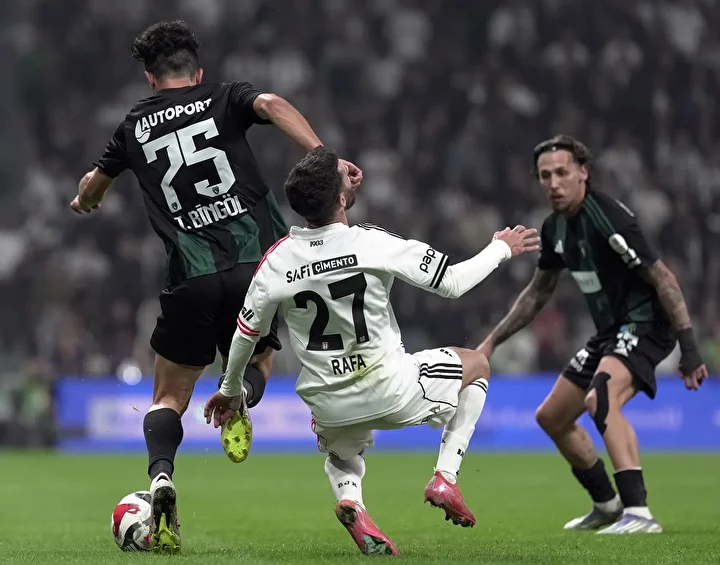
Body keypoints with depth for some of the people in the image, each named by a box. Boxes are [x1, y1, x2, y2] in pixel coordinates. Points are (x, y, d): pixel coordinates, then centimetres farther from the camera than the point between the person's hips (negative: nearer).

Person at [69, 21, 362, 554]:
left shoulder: (135, 126, 17)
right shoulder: (225, 98, 10)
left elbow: (92, 187, 34)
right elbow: (271, 104, -13)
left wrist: (85, 201, 58)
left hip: (192, 279, 1)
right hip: (258, 264, 0)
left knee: (169, 398, 13)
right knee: (259, 361, 25)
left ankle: (161, 474, -18)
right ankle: (239, 396, -12)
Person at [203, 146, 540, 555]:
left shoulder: (277, 261, -7)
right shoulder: (373, 244, -17)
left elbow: (246, 335, 4)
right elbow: (452, 283, -10)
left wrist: (231, 391, 23)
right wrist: (501, 249, 8)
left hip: (330, 408, 3)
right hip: (390, 390, -3)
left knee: (342, 456, 37)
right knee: (476, 365, 22)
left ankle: (350, 499, -2)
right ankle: (446, 477, 7)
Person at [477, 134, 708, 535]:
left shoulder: (608, 218, -21)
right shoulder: (556, 227, 7)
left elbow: (663, 279, -21)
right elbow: (538, 293, 22)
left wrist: (689, 347, -25)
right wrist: (492, 342, 22)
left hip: (646, 325, -10)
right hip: (612, 332, 10)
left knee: (599, 399, -35)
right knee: (552, 417, 17)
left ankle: (639, 512, -39)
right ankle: (607, 505, 34)